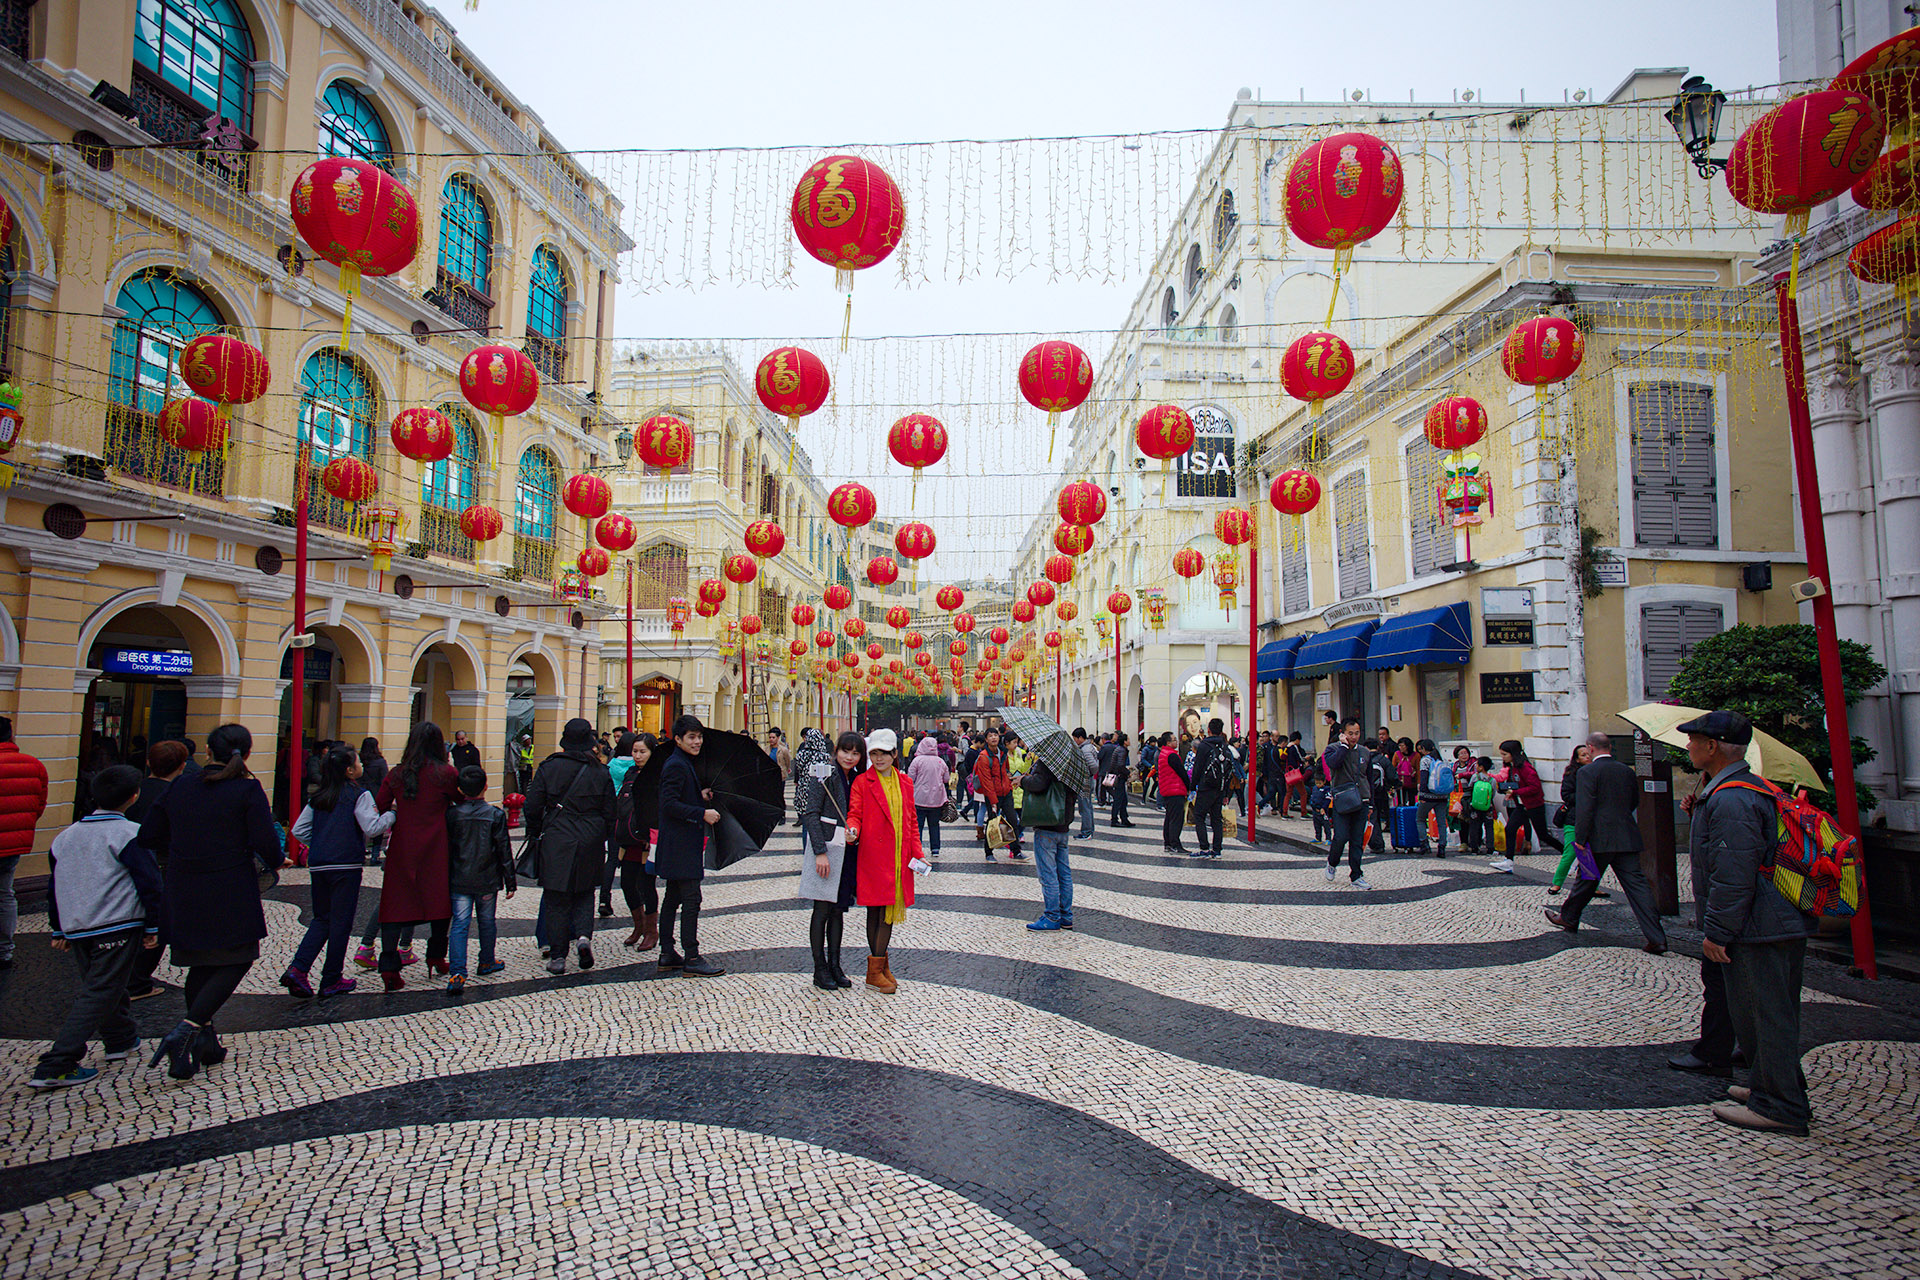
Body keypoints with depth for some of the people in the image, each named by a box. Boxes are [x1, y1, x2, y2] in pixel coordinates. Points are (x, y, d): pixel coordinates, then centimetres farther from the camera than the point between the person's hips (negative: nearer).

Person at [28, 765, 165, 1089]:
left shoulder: (65, 837, 12)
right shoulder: (129, 834, -10)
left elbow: (54, 887, 19)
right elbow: (149, 883, -12)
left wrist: (59, 930, 27)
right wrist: (153, 927, -3)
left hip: (76, 929, 8)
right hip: (118, 928, -8)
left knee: (98, 986, 23)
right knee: (98, 995, -5)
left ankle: (122, 1041, 36)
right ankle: (54, 1068, -8)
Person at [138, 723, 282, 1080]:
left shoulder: (178, 789, 5)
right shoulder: (248, 789, -10)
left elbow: (148, 837, 9)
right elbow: (265, 843, -14)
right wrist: (276, 861, 7)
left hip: (184, 893, 5)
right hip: (230, 893, -5)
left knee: (200, 964, 16)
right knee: (235, 961, 4)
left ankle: (205, 1042, 22)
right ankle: (187, 1030, -12)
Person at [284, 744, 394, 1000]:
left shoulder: (318, 797, 11)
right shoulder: (359, 795, -8)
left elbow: (298, 830, 11)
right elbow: (371, 828, -15)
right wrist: (391, 815, 0)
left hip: (318, 865, 6)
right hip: (346, 864, -6)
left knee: (321, 918, 18)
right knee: (341, 922, 4)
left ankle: (297, 969, 1)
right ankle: (332, 981, 11)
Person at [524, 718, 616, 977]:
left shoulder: (548, 768, -3)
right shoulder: (600, 772, 1)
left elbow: (533, 807, -1)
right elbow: (609, 812, 4)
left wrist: (534, 833, 15)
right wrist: (603, 839, 16)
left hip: (556, 841, -1)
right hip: (590, 842, 2)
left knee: (556, 899, 6)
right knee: (584, 892, 17)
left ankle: (557, 956, 7)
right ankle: (583, 935, -6)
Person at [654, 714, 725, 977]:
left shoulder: (685, 764, 16)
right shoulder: (675, 766, -15)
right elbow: (670, 804, -22)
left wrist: (701, 795, 6)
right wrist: (703, 813, -21)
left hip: (684, 844, 11)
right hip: (680, 844, -11)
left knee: (673, 898, 14)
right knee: (691, 899, -8)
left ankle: (667, 955, 22)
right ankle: (691, 959, -3)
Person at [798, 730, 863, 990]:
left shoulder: (857, 779, 10)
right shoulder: (825, 774, -8)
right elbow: (811, 814, -12)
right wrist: (820, 851, -18)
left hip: (848, 850, 6)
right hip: (825, 846, -6)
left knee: (838, 909, 10)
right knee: (822, 909, -1)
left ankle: (834, 965, 17)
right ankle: (819, 969, 7)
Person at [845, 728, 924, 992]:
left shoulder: (904, 782, 12)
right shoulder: (862, 782, 0)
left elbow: (911, 820, 15)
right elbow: (854, 814, -5)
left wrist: (917, 853, 8)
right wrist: (853, 829, -28)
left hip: (898, 857, 4)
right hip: (872, 855, -4)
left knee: (888, 911, 5)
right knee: (877, 911, 0)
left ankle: (878, 967, 13)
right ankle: (876, 970, 8)